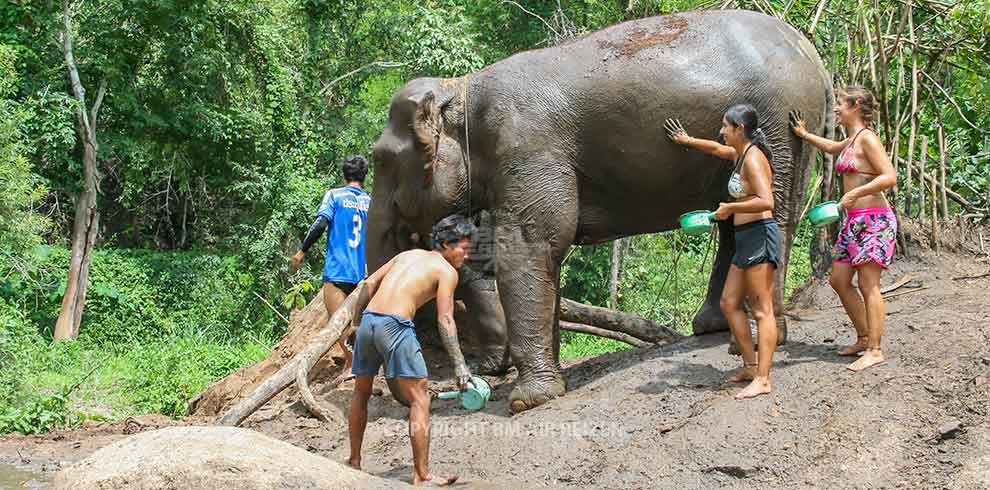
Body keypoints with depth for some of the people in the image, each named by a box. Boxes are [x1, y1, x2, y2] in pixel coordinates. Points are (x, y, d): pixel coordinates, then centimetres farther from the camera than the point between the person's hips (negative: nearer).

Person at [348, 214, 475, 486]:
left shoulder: (408, 254, 25)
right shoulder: (447, 271, 5)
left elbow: (370, 284, 22)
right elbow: (445, 320, -4)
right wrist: (459, 365, -5)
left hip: (367, 321, 7)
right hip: (395, 325, -7)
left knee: (361, 393, 22)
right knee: (420, 401, -1)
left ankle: (354, 462, 32)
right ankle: (422, 475, -4)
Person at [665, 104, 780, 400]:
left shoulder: (753, 157, -14)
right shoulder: (740, 153, 15)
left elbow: (766, 202, -26)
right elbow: (717, 149, 39)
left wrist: (730, 208, -16)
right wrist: (688, 141, 47)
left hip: (760, 235, -10)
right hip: (746, 239, 10)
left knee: (761, 309, -10)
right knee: (729, 303, 13)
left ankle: (762, 380, -10)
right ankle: (750, 366, 18)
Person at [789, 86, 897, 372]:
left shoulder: (867, 138, -11)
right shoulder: (850, 142, 16)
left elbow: (890, 177, -20)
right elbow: (830, 148, 41)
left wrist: (856, 193, -25)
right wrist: (804, 135, 48)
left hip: (873, 219, -10)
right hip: (854, 220, 10)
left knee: (868, 285, -9)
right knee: (839, 281, 12)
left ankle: (875, 351, -6)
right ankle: (864, 338, 22)